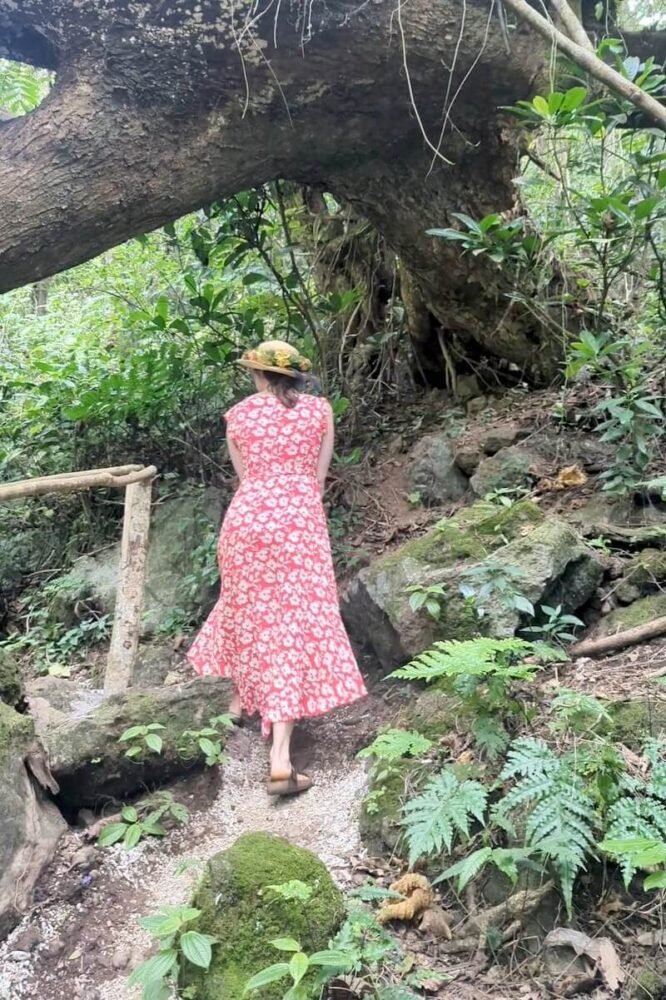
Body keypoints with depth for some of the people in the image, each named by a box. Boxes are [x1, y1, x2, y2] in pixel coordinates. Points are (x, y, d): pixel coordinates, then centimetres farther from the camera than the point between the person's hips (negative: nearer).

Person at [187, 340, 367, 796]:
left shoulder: (238, 415, 10)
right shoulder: (320, 409, 8)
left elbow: (245, 476, 15)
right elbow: (318, 478, 8)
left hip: (247, 516, 2)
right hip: (299, 519, -2)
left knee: (247, 607, 25)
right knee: (295, 624, -5)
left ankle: (240, 698, 46)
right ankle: (280, 760, -11)